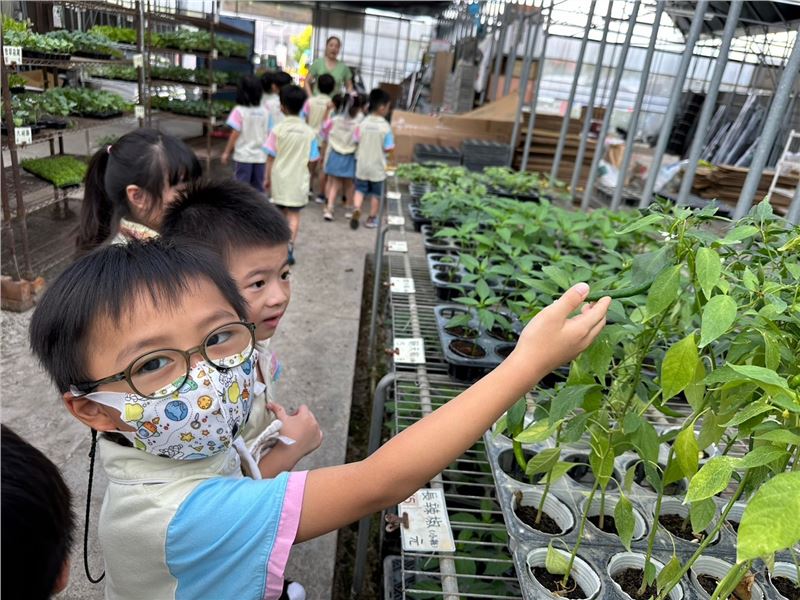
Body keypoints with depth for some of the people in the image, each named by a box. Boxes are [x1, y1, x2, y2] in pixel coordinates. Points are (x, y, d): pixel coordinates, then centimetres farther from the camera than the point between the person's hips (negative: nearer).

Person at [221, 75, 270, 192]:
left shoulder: (239, 110, -10)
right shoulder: (264, 112, 0)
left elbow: (235, 134, -10)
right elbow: (268, 134, 5)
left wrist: (226, 152, -1)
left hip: (243, 156, -3)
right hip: (260, 156, 3)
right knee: (258, 188, 10)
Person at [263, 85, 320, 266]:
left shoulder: (278, 130, -9)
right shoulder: (309, 132, -6)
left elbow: (270, 157, -6)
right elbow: (312, 160, -1)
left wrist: (268, 178, 4)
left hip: (280, 179, 0)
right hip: (299, 180, 0)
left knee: (282, 212, 17)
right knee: (294, 214, 5)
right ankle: (289, 247, -5)